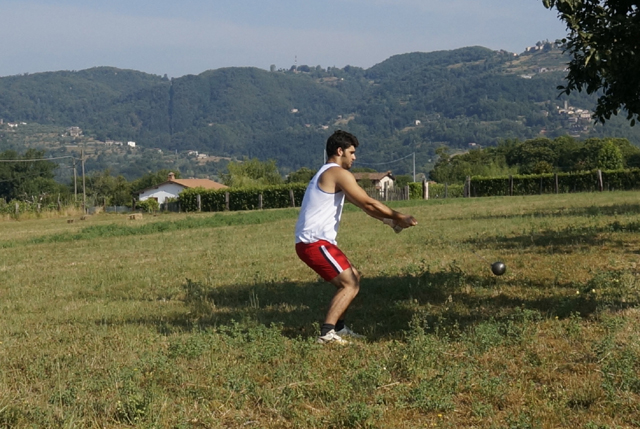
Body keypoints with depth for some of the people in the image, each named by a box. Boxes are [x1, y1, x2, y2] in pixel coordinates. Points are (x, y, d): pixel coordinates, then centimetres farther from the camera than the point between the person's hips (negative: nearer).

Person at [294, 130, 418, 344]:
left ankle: (338, 327, 20)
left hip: (313, 241, 10)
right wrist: (398, 216, -4)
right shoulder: (338, 173, -11)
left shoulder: (328, 174, 22)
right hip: (315, 243, -10)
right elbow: (368, 203, -13)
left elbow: (363, 205, 23)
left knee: (353, 278, 19)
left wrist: (390, 220, 17)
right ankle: (327, 333, -17)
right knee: (350, 284, -12)